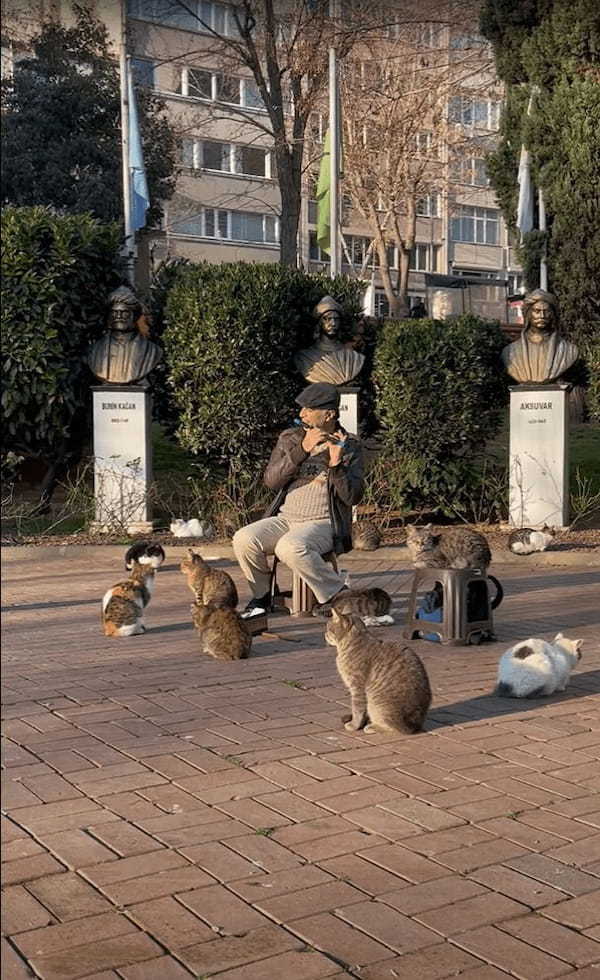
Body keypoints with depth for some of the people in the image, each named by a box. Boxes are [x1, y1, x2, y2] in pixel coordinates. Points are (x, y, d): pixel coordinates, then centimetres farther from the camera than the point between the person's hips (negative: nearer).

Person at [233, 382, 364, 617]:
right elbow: (271, 481, -7)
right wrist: (302, 449, -17)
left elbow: (352, 497, -10)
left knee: (290, 547, -36)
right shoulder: (290, 438, 8)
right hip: (284, 519, 4)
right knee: (243, 539, -24)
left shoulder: (350, 447, -1)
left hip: (323, 524, -4)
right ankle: (261, 595, 1)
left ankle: (337, 595, -13)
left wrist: (336, 464, -25)